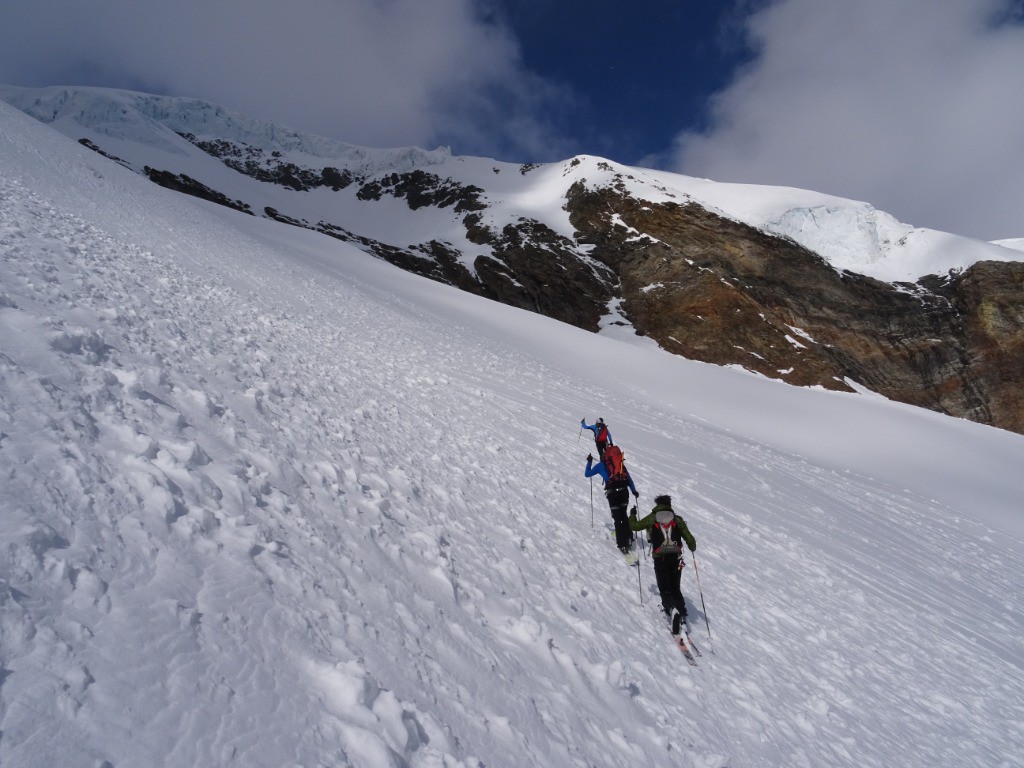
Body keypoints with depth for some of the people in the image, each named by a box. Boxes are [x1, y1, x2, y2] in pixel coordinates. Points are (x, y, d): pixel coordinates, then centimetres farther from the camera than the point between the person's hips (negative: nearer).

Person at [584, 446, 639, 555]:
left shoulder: (601, 465, 10)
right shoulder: (621, 464, 18)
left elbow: (587, 474, 19)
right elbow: (629, 479, 22)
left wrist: (589, 462, 32)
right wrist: (634, 491, 34)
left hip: (612, 493, -3)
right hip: (624, 491, 3)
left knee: (617, 519, 0)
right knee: (623, 516, 22)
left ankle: (622, 545, -3)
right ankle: (628, 538, 21)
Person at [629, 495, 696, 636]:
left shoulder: (652, 518, 6)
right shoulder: (677, 519, 9)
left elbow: (634, 526, 15)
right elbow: (689, 538, 8)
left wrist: (632, 515, 35)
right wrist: (692, 547, 30)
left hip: (660, 558, -2)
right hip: (675, 557, 2)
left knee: (665, 590, 2)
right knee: (675, 589, 16)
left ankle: (672, 609, -27)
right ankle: (682, 617, 5)